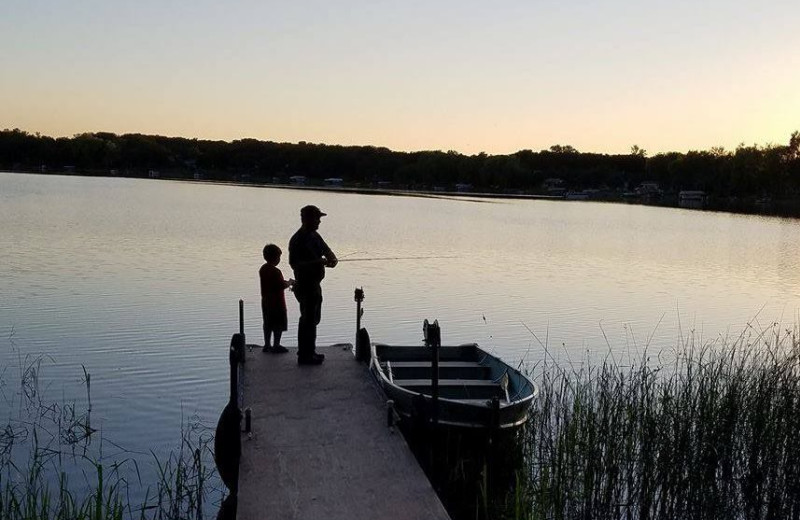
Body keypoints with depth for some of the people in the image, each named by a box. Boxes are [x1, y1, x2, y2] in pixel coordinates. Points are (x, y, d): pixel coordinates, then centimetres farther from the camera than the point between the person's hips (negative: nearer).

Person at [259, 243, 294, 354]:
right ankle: (276, 346, 5)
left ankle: (267, 345, 21)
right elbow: (282, 286, -21)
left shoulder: (262, 269, 7)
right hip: (277, 303, -8)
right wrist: (289, 283, -1)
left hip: (266, 302, 8)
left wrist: (287, 282, 13)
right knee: (278, 325, 2)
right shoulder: (276, 271, -21)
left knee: (268, 324, 16)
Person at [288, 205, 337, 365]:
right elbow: (294, 264, -25)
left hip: (314, 284, 10)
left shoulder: (314, 236, 10)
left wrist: (332, 258, -9)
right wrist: (318, 263, -30)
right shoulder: (297, 240, -19)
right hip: (305, 287, -10)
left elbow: (326, 249, 15)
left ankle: (308, 352, 30)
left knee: (313, 319, 18)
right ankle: (305, 356, 6)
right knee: (309, 320, -4)